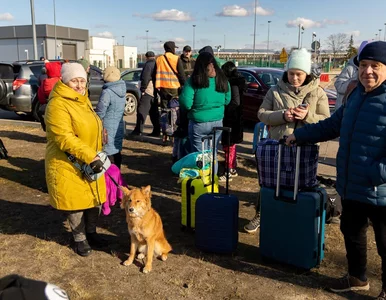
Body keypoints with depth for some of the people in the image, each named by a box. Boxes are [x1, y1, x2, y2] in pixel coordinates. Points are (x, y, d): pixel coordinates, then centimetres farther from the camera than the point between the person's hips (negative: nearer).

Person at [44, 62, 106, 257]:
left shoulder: (82, 100, 9)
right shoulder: (58, 105, -19)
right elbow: (64, 138, -27)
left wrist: (95, 156, 18)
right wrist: (90, 157, -30)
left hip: (91, 162, 8)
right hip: (69, 165, -8)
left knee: (95, 199, 15)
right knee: (76, 203, 6)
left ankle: (91, 231, 36)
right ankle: (80, 239, 26)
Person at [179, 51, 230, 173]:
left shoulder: (193, 81, -14)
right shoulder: (223, 80, -1)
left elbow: (185, 103, -17)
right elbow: (227, 100, 9)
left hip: (199, 123, -4)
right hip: (217, 122, 4)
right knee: (213, 153, 16)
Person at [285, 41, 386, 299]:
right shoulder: (357, 95, 10)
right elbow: (333, 125, 21)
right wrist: (300, 135, 18)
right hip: (350, 186, 8)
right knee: (351, 233, 23)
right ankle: (357, 277, 44)